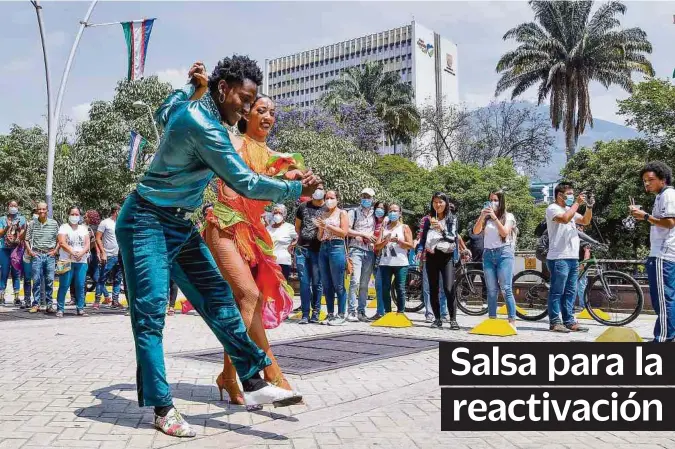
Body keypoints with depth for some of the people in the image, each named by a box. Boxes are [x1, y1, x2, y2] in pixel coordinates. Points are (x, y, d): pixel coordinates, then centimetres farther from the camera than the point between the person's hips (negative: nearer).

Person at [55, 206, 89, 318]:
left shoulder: (83, 228, 17)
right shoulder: (64, 227, 6)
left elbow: (87, 244, 7)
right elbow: (62, 243, -7)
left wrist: (81, 253, -12)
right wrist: (72, 252, -20)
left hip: (81, 261, 3)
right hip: (67, 261, -3)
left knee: (80, 286, 1)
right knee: (64, 286, -6)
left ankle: (80, 309, 6)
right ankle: (60, 309, -1)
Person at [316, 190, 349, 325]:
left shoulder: (342, 213, 4)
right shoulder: (323, 215, 18)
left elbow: (344, 232, -8)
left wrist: (327, 225, -11)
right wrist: (320, 227, -1)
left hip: (337, 248, -6)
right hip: (323, 248, 6)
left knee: (338, 285, -5)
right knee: (326, 285, 6)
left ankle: (341, 315, -1)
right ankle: (330, 314, 12)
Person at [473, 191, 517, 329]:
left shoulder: (508, 216, 5)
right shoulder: (486, 217, 13)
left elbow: (504, 232, -10)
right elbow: (476, 231, 1)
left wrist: (494, 217, -14)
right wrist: (482, 216, -11)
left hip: (504, 253, -3)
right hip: (488, 254, 4)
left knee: (505, 289, -9)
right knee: (491, 290, 5)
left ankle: (512, 321, -8)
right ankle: (492, 319, 9)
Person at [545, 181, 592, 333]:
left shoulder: (570, 209, 20)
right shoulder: (553, 208, -6)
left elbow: (585, 221, 20)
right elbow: (565, 219, -24)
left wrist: (589, 207, 4)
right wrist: (577, 203, -15)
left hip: (573, 258, 9)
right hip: (559, 258, -9)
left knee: (570, 292, 10)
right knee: (557, 292, -4)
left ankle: (569, 321, 15)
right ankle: (554, 322, 0)